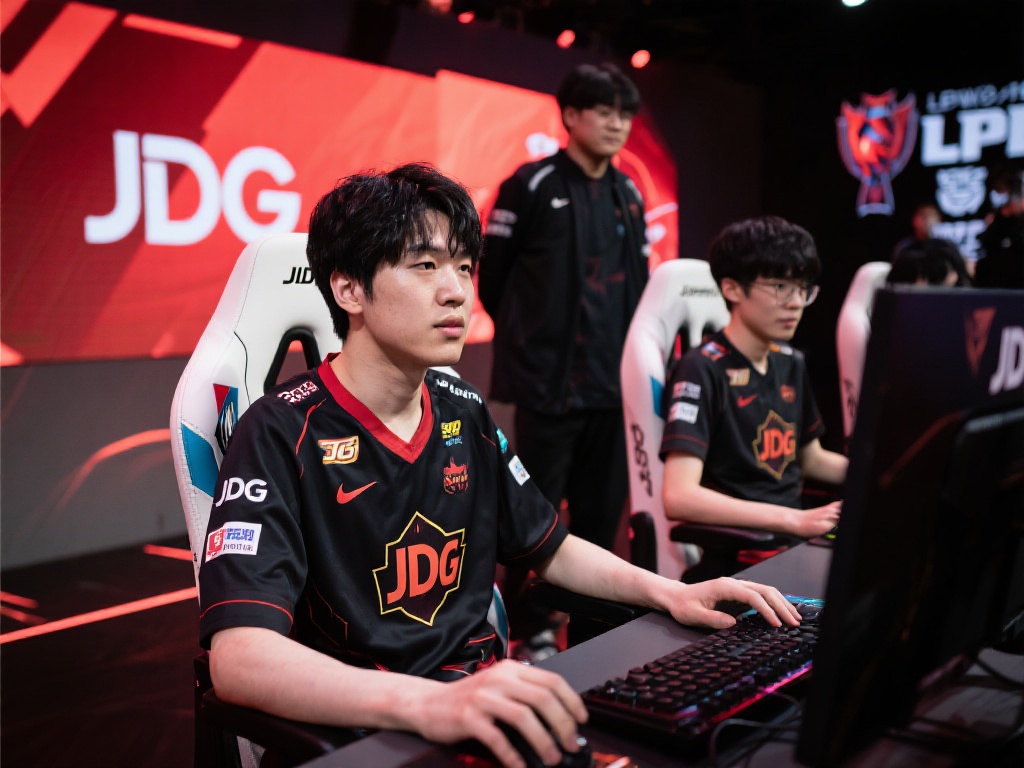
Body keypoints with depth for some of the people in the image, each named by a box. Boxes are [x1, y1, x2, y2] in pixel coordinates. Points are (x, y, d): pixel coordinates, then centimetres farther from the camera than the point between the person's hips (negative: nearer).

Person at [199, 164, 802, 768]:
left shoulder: (465, 413, 7)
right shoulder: (283, 434, -14)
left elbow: (550, 549, 20)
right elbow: (239, 657, -26)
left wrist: (669, 592, 4)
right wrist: (429, 703, -40)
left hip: (483, 697, 7)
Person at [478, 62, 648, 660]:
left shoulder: (630, 195, 12)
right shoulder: (531, 186, -4)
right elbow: (492, 277, 0)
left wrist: (626, 345, 11)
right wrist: (529, 337, 6)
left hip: (612, 379, 5)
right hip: (549, 378, -5)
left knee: (603, 505, 10)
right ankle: (532, 629, 15)